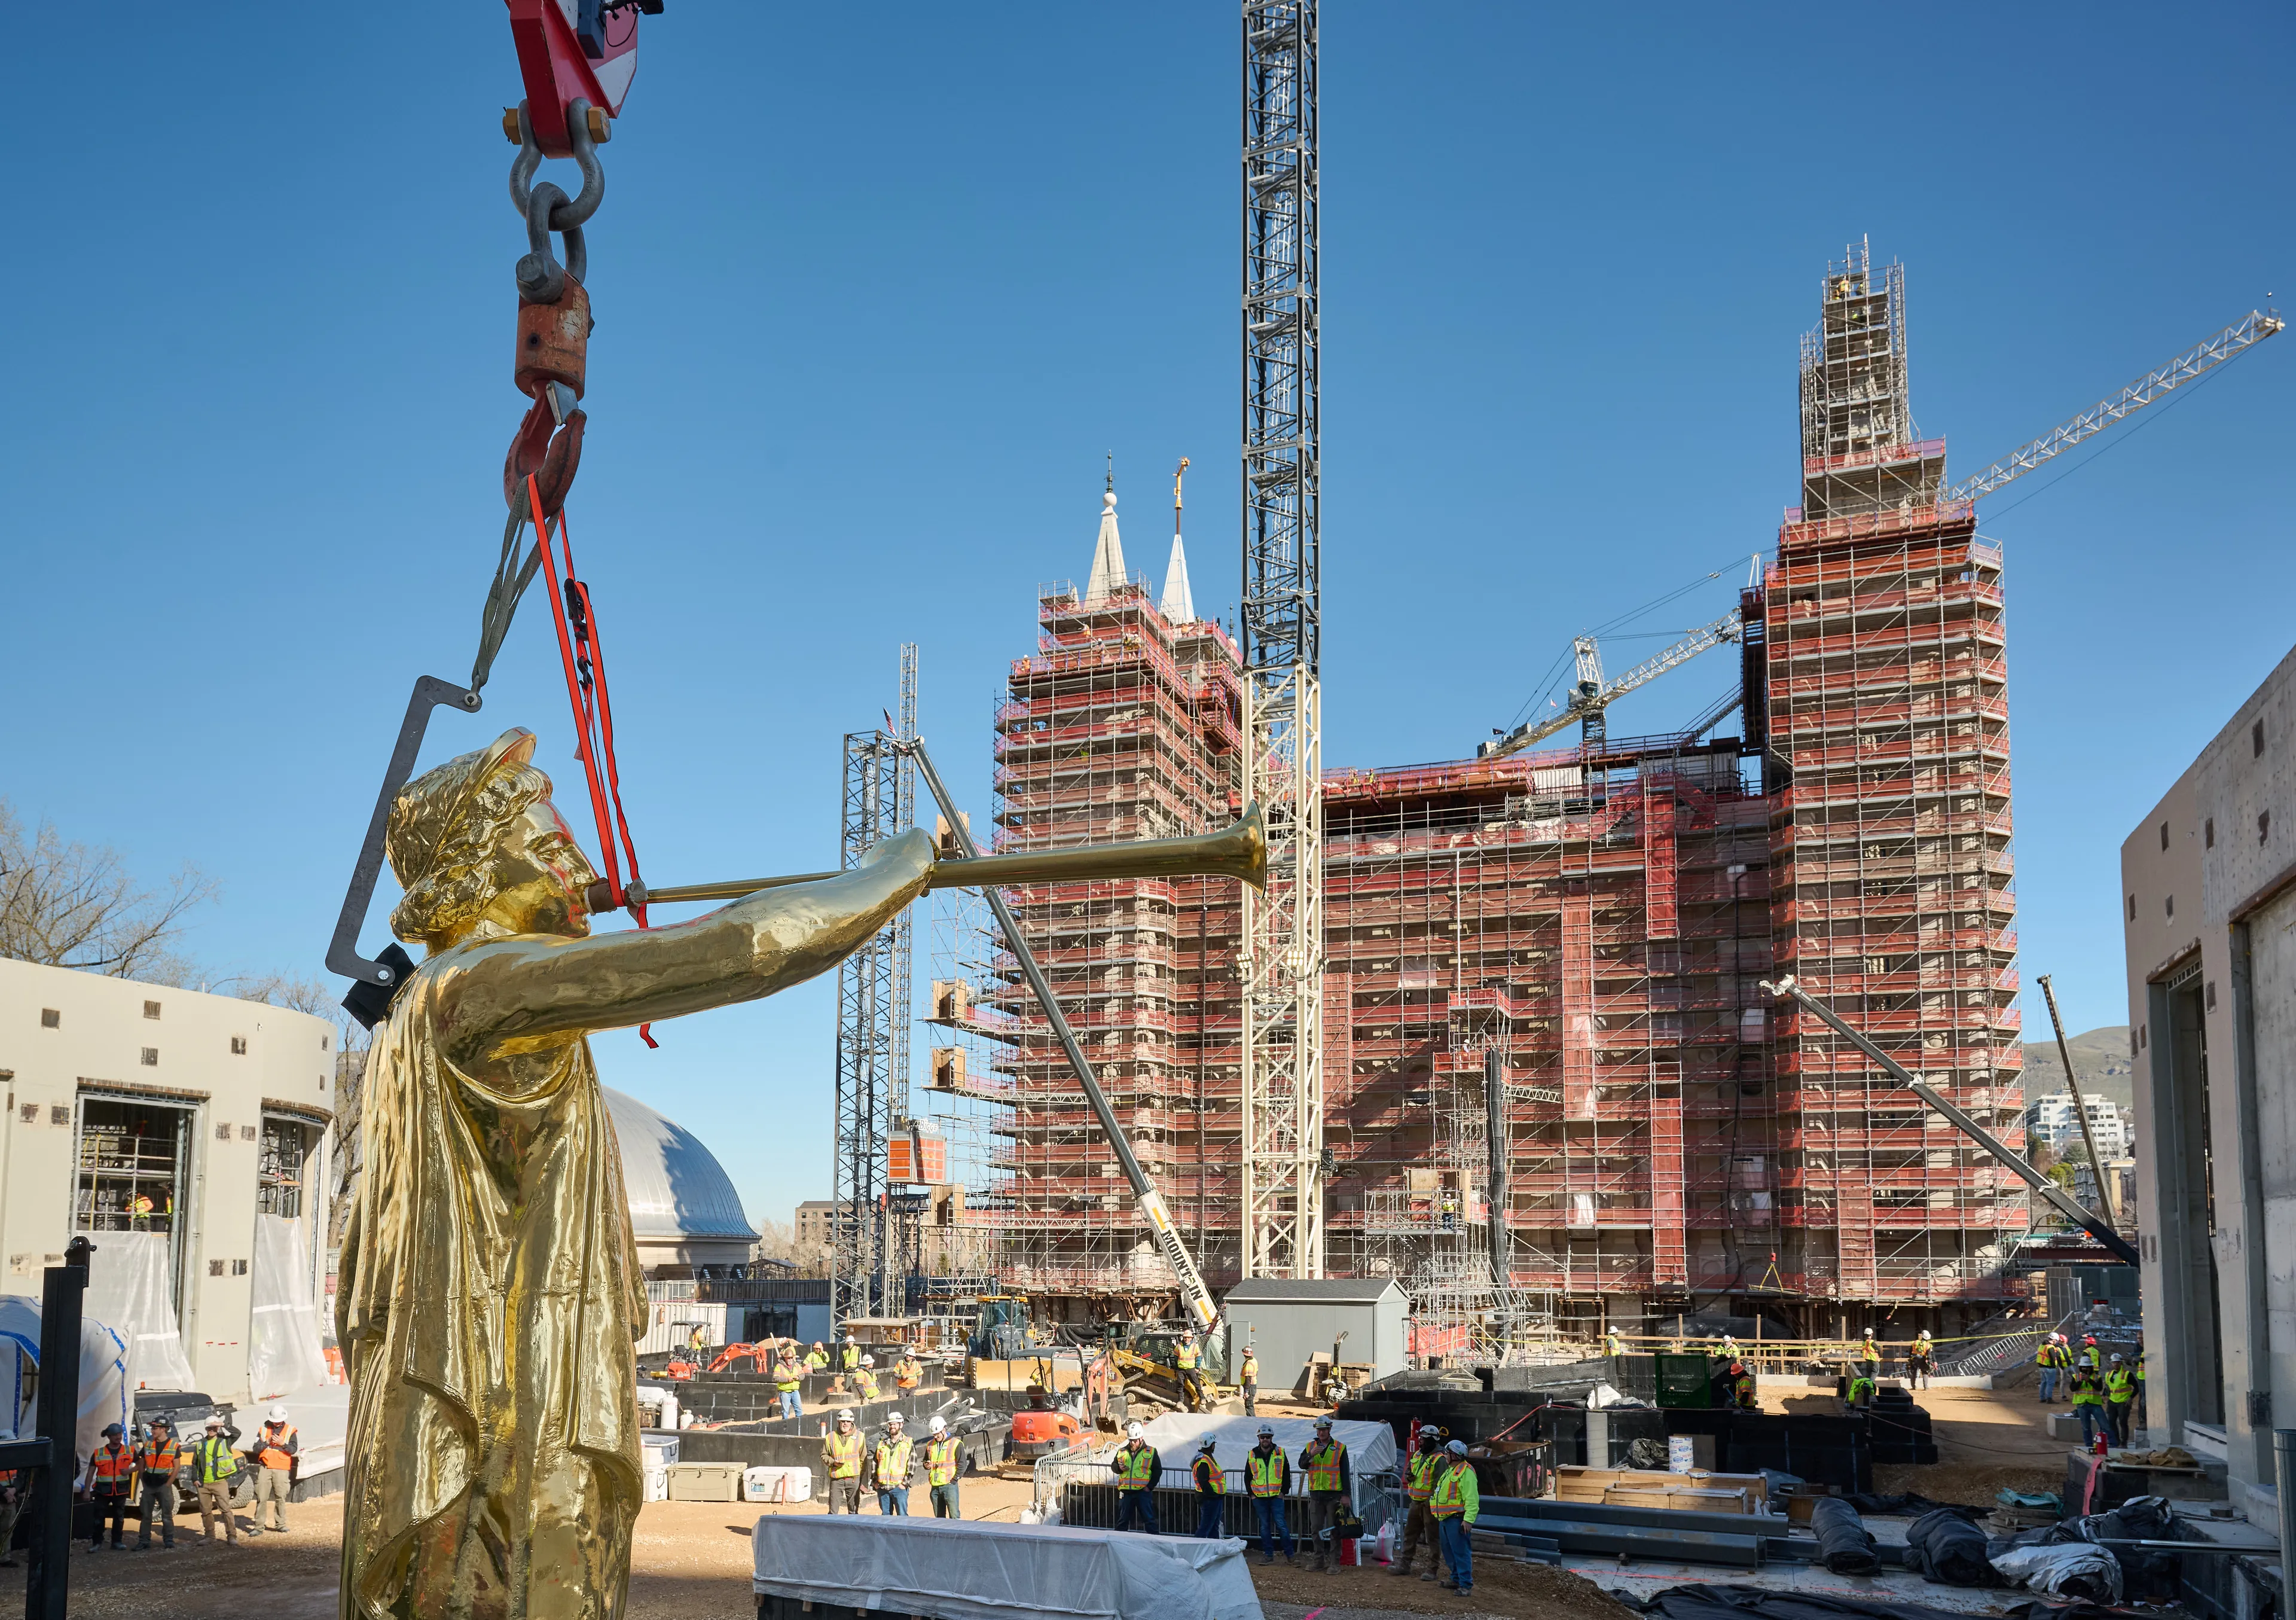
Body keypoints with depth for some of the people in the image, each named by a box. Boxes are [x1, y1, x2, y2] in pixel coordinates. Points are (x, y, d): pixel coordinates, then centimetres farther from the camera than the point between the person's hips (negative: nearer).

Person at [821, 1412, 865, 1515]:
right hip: (836, 1478, 0)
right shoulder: (830, 1437, 3)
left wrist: (860, 1474, 0)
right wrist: (833, 1462, -9)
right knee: (833, 1510, -1)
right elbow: (824, 1455, 11)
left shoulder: (859, 1436, 4)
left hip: (854, 1478, 0)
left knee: (854, 1510, 8)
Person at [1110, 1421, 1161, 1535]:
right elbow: (1113, 1465, 16)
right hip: (1125, 1491, 3)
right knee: (1123, 1519, 11)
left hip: (1143, 1491, -3)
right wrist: (1119, 1468, -8)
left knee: (1148, 1519, -1)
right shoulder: (1122, 1452, 9)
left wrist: (1150, 1486, -7)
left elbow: (1158, 1470, 2)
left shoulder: (1151, 1452, 0)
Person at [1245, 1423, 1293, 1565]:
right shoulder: (1252, 1455, 5)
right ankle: (1268, 1554, 13)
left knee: (1281, 1524, -5)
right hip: (1259, 1497, 2)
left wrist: (1284, 1491, -2)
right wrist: (1252, 1494, 4)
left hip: (1276, 1496, -2)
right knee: (1264, 1526, 6)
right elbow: (1247, 1477, 12)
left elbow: (1287, 1474, 6)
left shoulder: (1280, 1453, 2)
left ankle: (1289, 1553, 6)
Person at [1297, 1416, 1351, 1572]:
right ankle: (1319, 1560, 12)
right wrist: (1311, 1455, -18)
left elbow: (1345, 1473, 0)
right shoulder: (1310, 1447, 10)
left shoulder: (1340, 1448, 1)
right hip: (1316, 1494, 3)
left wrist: (1345, 1494, -6)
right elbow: (1302, 1465, 0)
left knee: (1334, 1529, -2)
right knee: (1316, 1530, 5)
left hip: (1334, 1494, -3)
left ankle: (1334, 1561, 1)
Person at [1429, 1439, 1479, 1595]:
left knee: (1461, 1552, -10)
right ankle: (1456, 1579, 26)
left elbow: (1472, 1499, -21)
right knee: (1449, 1551, 16)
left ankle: (1466, 1585, -8)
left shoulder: (1466, 1472, -14)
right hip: (1445, 1518, 10)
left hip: (1457, 1519, -10)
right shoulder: (1451, 1471, 19)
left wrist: (1468, 1520, -27)